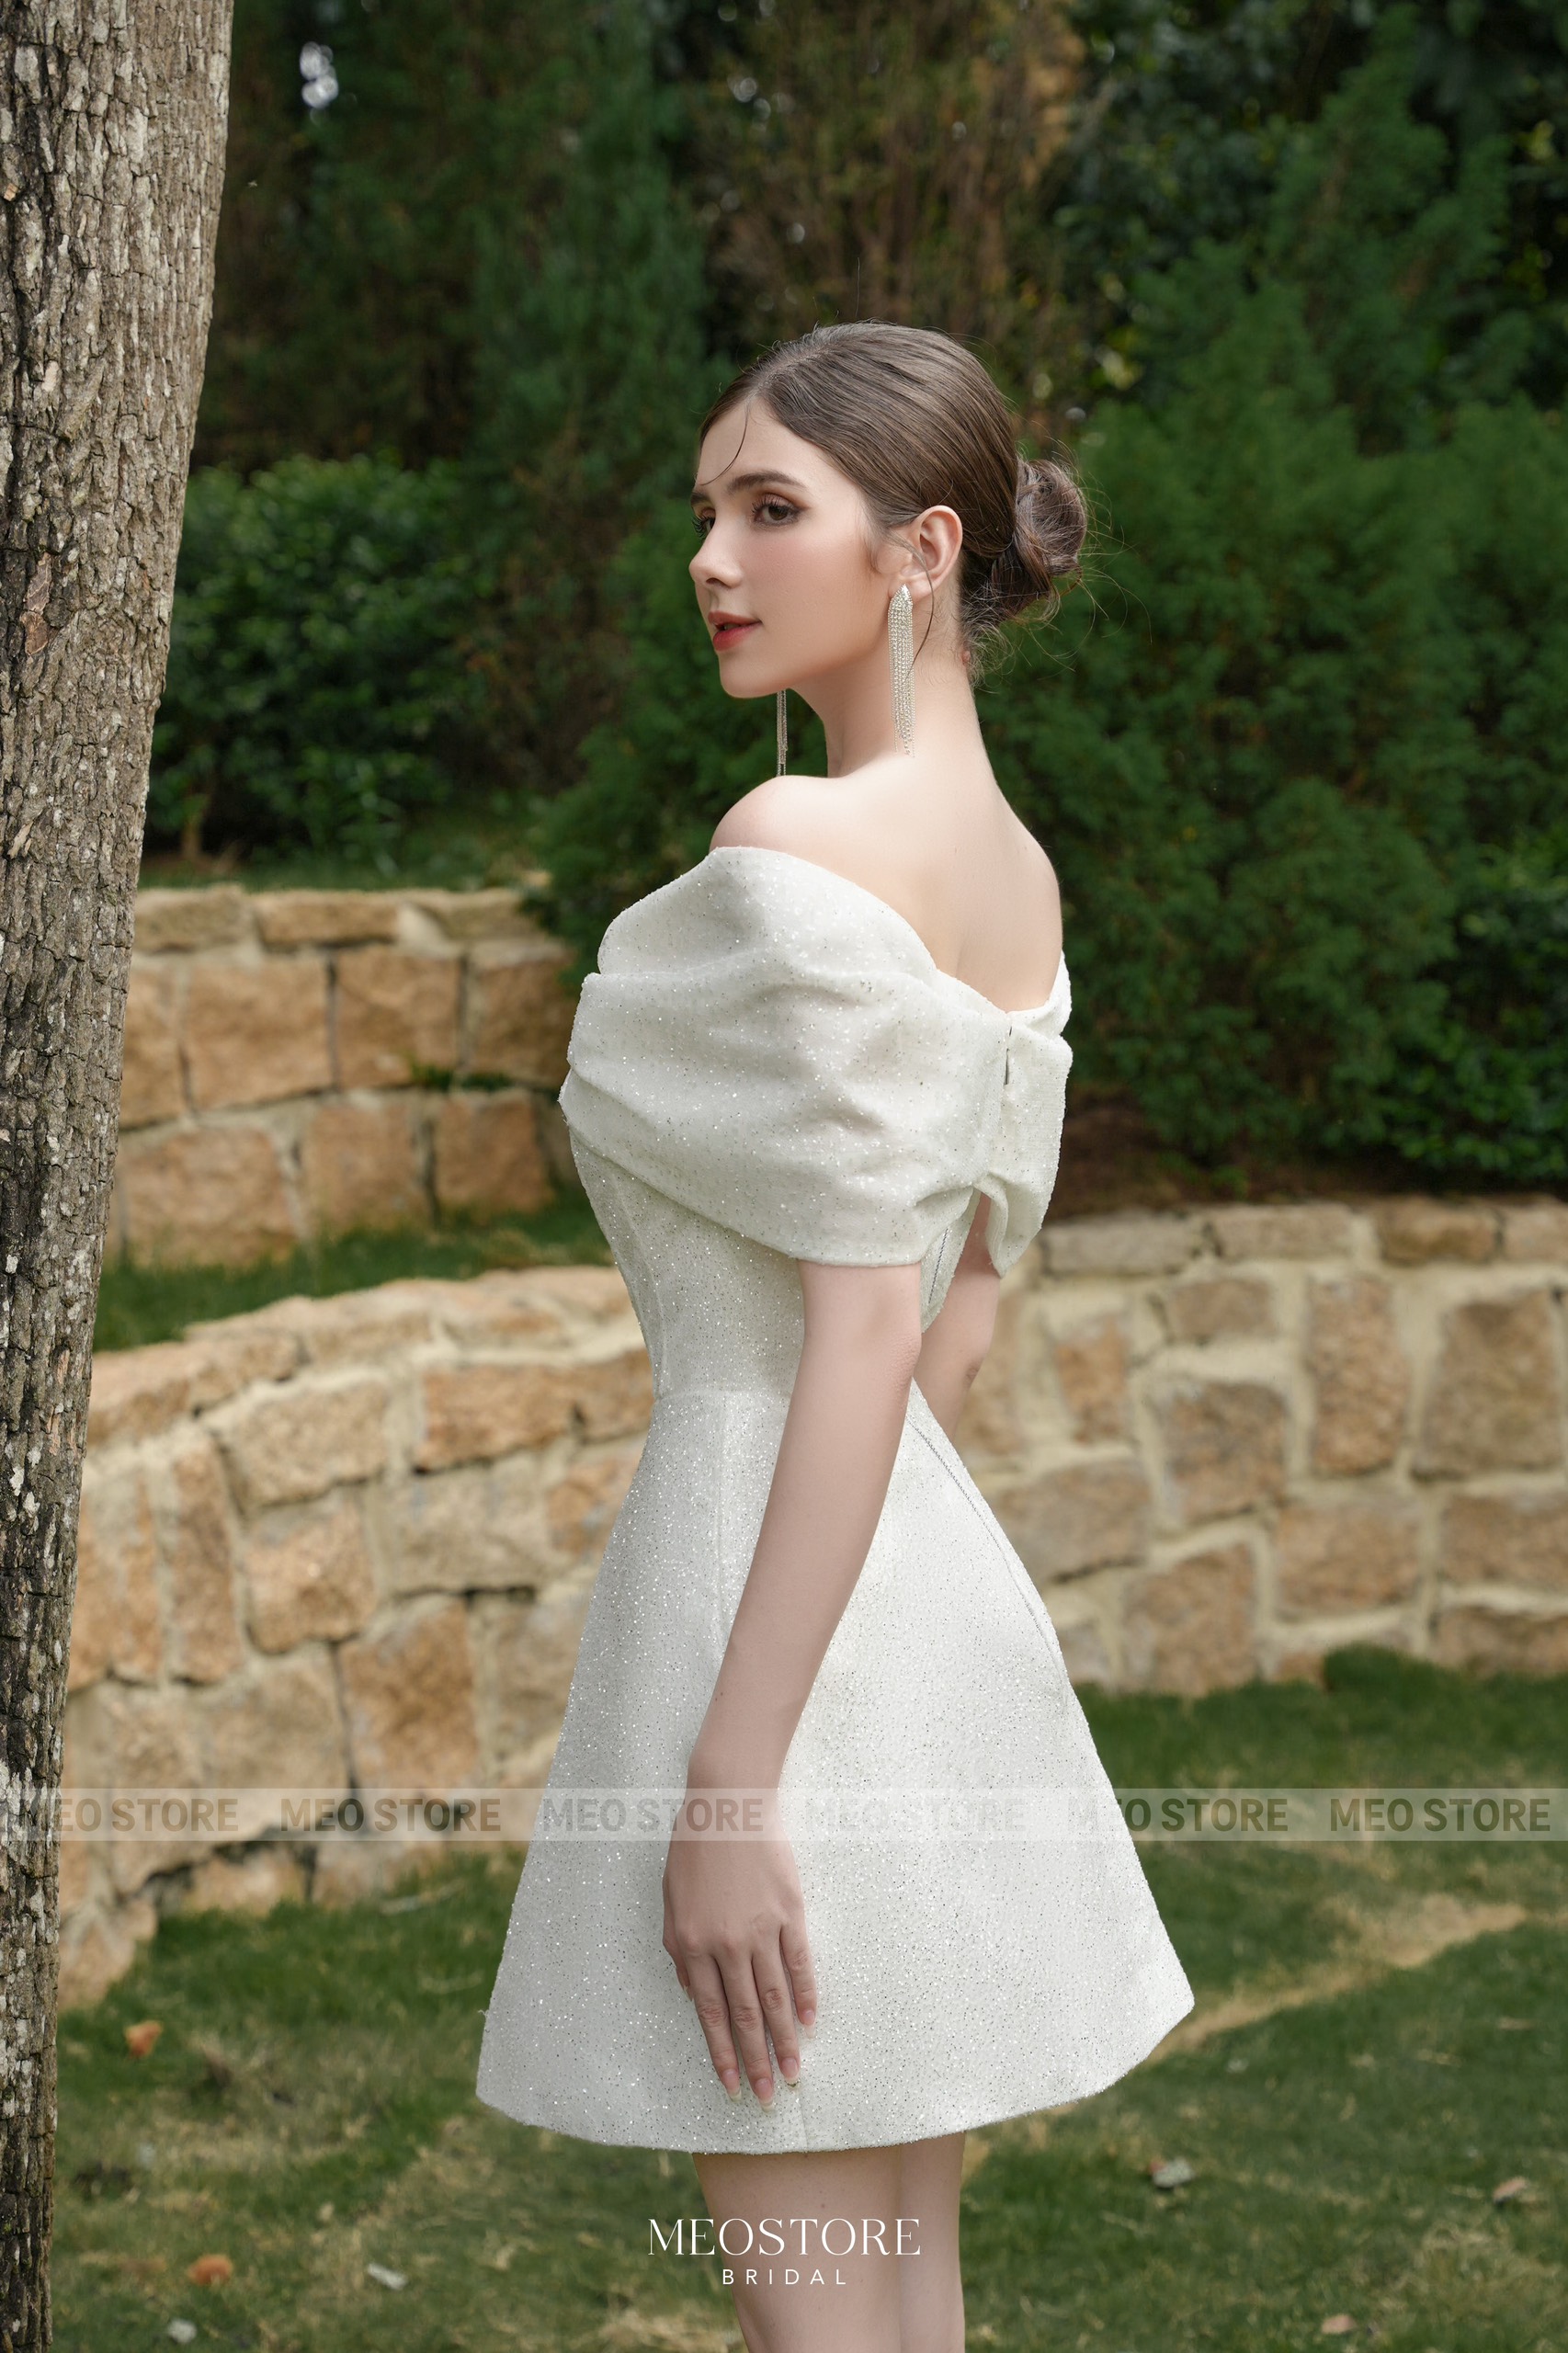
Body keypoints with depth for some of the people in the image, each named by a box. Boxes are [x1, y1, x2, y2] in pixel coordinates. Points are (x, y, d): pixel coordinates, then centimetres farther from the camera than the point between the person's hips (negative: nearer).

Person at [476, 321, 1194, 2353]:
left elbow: (863, 1332, -21)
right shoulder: (1013, 866, 10)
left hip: (771, 1556, -9)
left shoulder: (801, 848, -17)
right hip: (934, 1575, 9)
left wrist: (731, 1779, -20)